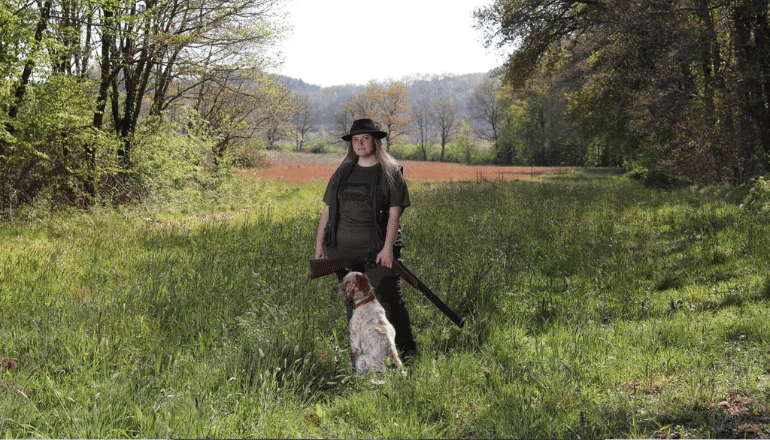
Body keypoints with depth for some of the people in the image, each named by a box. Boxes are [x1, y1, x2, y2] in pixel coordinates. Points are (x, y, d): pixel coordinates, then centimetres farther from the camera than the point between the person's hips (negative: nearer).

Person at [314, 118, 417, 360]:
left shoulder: (390, 173, 0)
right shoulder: (342, 172, 13)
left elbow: (394, 213, -7)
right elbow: (328, 210, 15)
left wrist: (388, 247, -16)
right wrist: (319, 244, 11)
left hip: (378, 250, -4)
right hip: (343, 250, 4)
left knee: (390, 300, -8)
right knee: (353, 302, 9)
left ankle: (408, 351, 3)